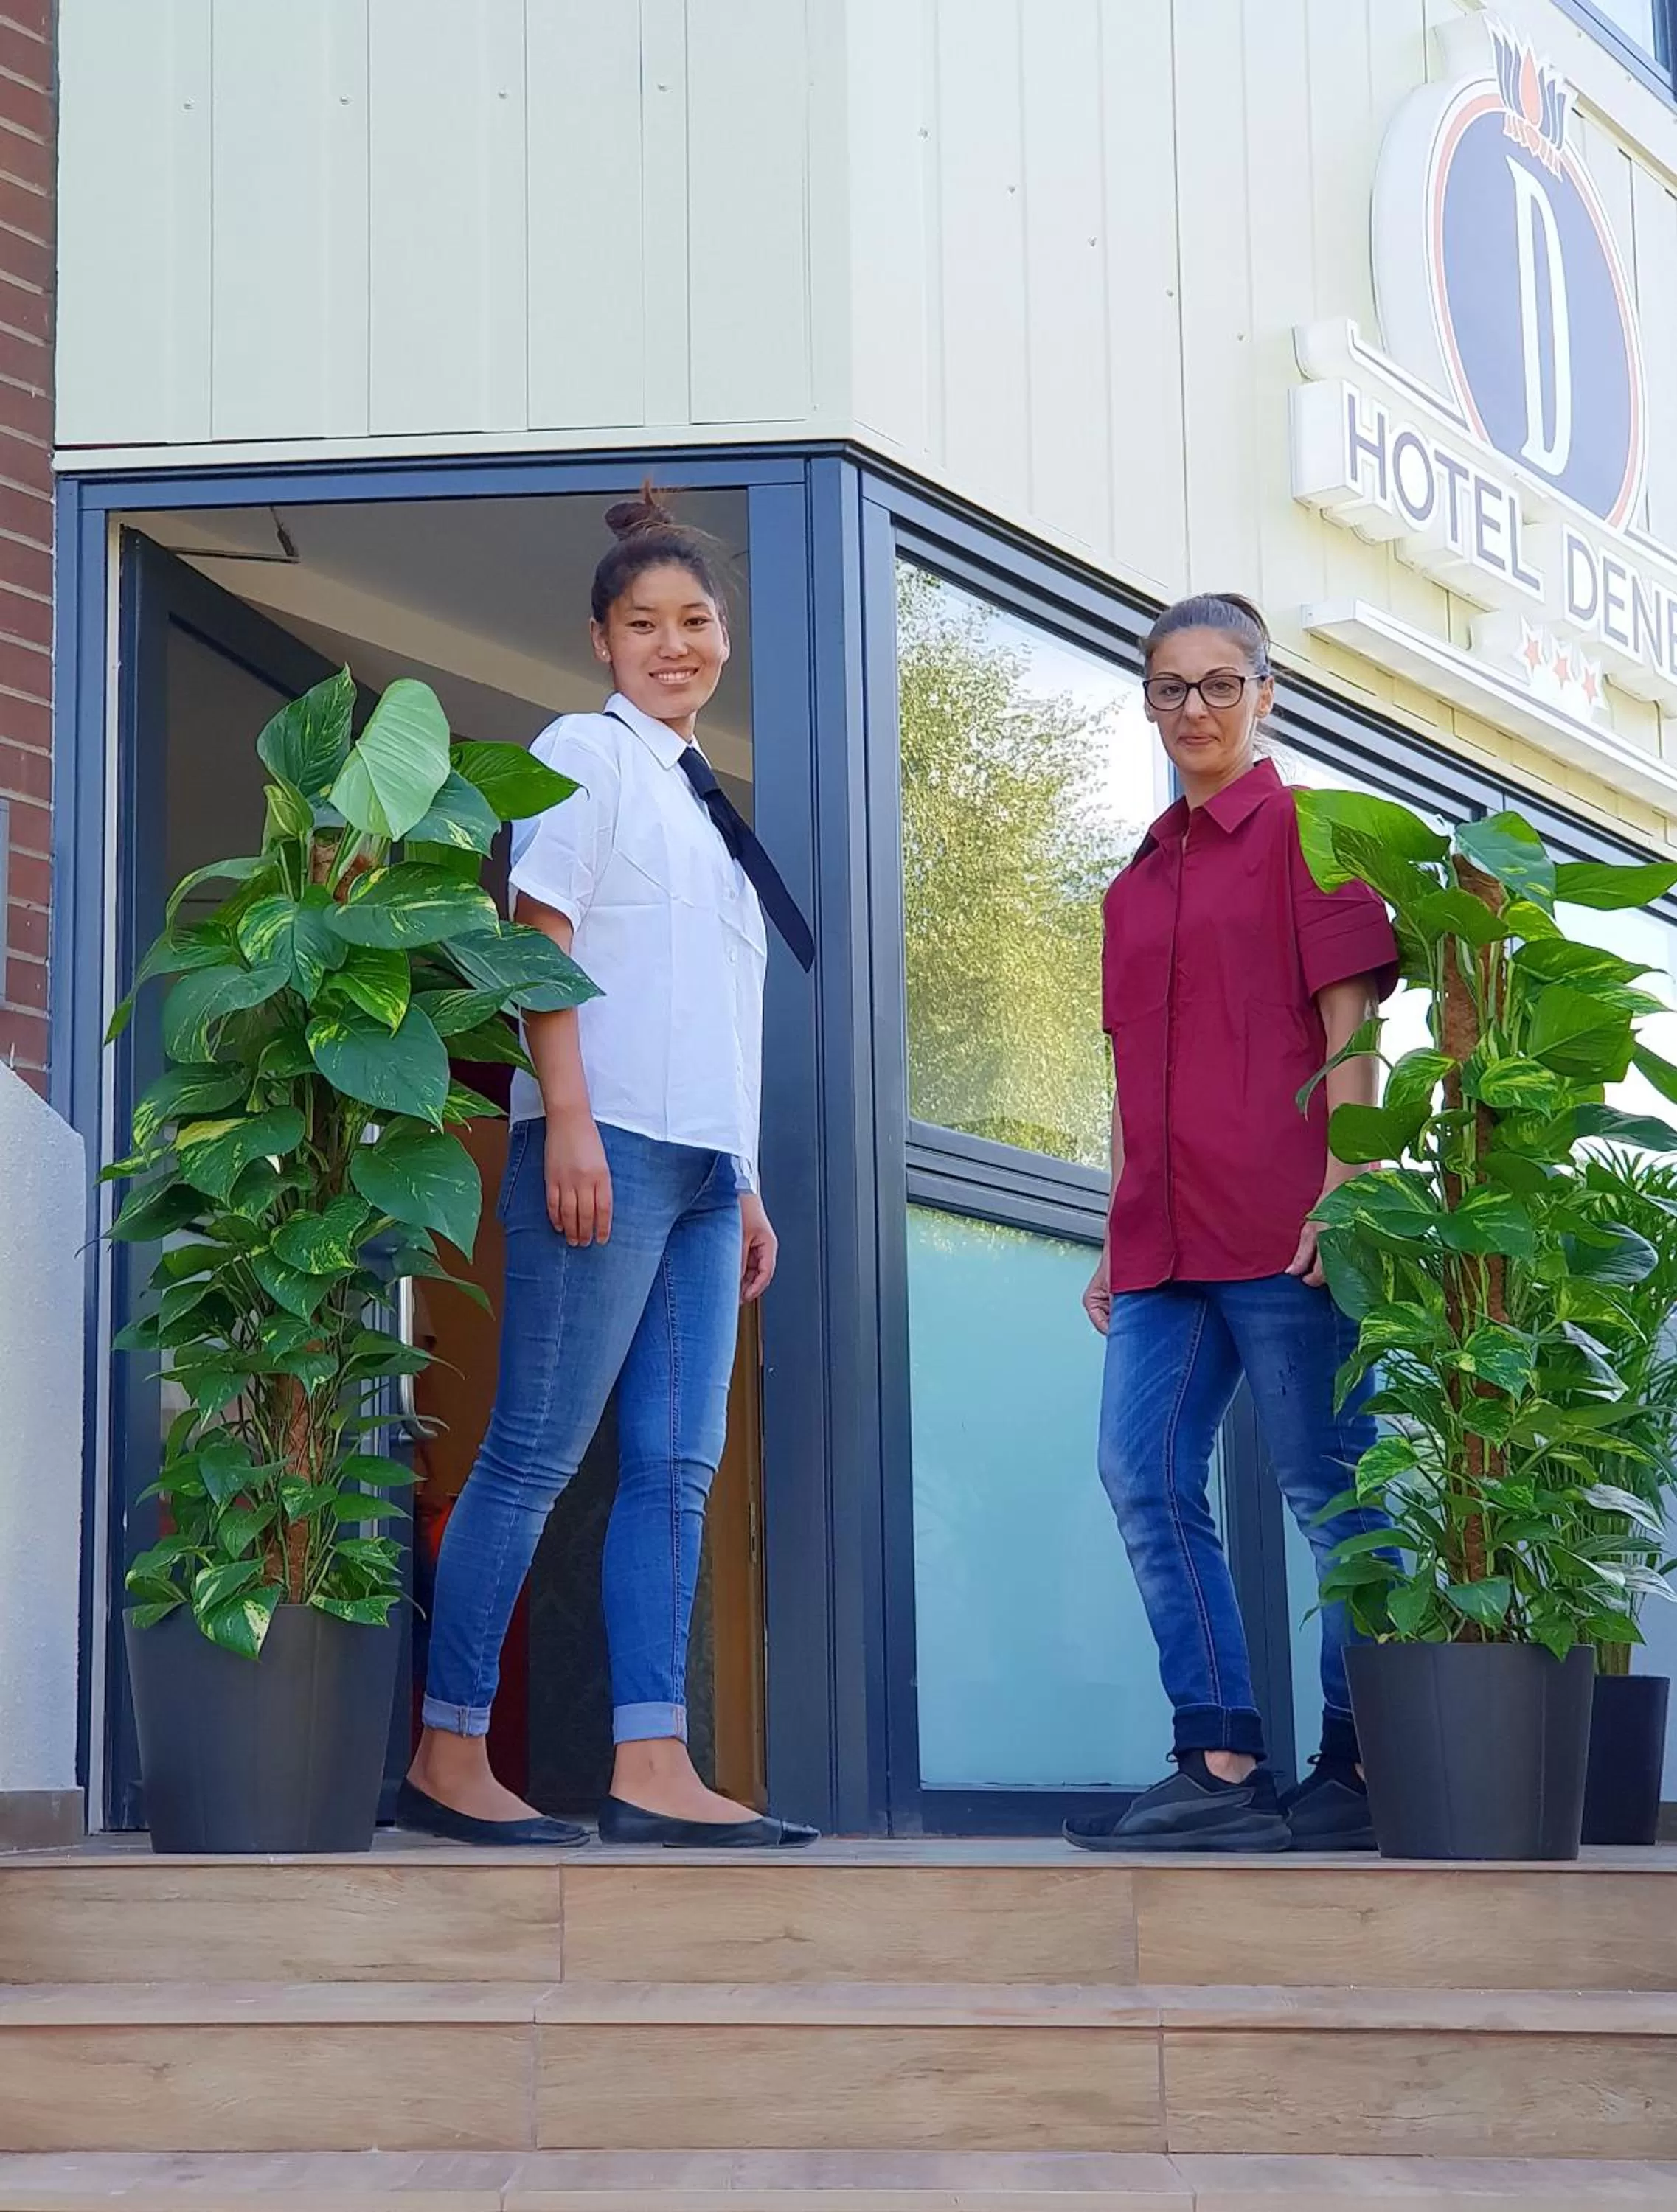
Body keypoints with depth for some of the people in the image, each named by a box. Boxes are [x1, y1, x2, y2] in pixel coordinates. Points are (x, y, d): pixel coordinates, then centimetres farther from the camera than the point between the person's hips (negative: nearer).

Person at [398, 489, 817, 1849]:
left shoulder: (702, 798, 24)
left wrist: (746, 1186, 19)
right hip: (608, 1144, -8)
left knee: (678, 1466, 0)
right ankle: (449, 1759, -4)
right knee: (537, 1455, -8)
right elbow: (541, 937, -8)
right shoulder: (586, 753, 2)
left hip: (703, 1168, 8)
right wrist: (566, 1120, -19)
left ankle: (651, 1772, -1)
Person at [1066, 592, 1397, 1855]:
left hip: (1280, 1224, -7)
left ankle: (1356, 1774, 4)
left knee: (1332, 1490, -2)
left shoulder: (1306, 831, 2)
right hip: (1166, 1236, 7)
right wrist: (1117, 1240, 17)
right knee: (1144, 1475, -1)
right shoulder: (1141, 879, 20)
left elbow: (1348, 1023, -5)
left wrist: (1339, 1191, -14)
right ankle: (1224, 1767, 2)